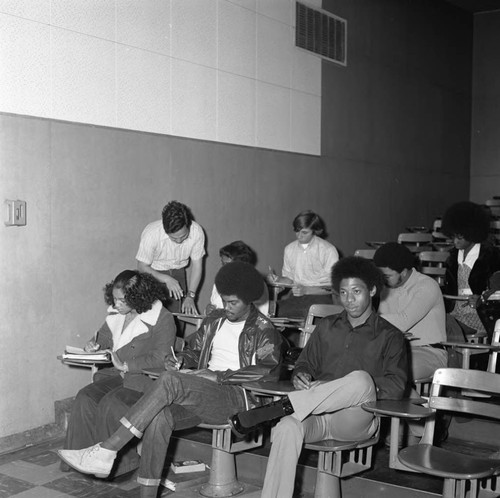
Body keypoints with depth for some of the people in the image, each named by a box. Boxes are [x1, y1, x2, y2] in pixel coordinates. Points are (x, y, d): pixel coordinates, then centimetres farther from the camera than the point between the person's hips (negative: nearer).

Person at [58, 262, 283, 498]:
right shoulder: (213, 323, 22)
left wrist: (220, 375, -17)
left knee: (170, 380, -32)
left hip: (237, 398, -6)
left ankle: (105, 453, -31)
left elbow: (269, 369, -11)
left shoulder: (263, 330, 2)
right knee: (159, 415, -30)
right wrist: (181, 359, 4)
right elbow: (194, 350, 29)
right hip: (202, 395, 6)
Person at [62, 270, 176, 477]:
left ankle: (119, 461, -10)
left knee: (110, 404, -27)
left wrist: (126, 365, -20)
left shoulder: (163, 320, -13)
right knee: (85, 398, -16)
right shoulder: (116, 313, 9)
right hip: (120, 374, 7)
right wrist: (94, 343, 3)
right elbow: (105, 335, 27)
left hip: (146, 378, -7)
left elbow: (159, 360, -19)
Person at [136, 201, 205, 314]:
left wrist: (190, 296, -16)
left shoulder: (197, 232, -22)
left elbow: (197, 265, -11)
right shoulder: (151, 234, -30)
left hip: (178, 273, 3)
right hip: (154, 274, -2)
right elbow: (142, 267, -18)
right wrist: (166, 279, -31)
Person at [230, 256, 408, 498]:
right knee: (287, 428, -33)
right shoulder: (327, 327, 23)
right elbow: (305, 363, 22)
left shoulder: (389, 336, 10)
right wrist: (302, 376, -4)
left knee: (361, 379, -36)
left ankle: (271, 410, -35)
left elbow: (396, 386, 0)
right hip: (316, 415, 3)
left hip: (355, 421, -2)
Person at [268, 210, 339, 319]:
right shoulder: (289, 249, 12)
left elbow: (332, 286, -6)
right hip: (295, 296, 4)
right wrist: (278, 280, -2)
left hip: (319, 296, -4)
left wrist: (306, 290, -17)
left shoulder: (328, 250, -5)